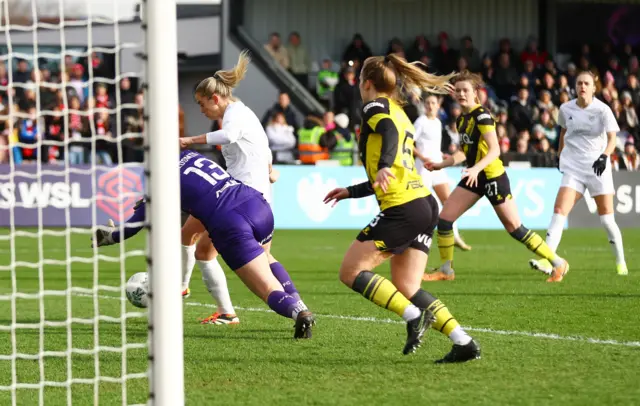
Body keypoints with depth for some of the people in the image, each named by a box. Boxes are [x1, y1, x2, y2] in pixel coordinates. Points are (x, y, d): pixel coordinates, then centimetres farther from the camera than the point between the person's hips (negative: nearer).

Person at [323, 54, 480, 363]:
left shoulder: (375, 106, 1)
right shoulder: (400, 115, 26)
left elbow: (389, 132, -24)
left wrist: (384, 166, -40)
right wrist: (351, 192, 37)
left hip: (403, 210, -9)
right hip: (424, 203, 9)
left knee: (351, 271, -3)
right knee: (405, 288, 10)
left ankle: (414, 316, -15)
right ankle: (464, 342, -1)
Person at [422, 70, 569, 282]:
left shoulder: (481, 116, -15)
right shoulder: (462, 119, 10)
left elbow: (495, 150, -24)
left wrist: (476, 168, -38)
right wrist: (440, 164, 16)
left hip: (493, 177, -8)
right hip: (474, 178, 8)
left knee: (514, 227, -7)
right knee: (444, 218, -1)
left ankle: (558, 263, 3)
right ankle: (446, 270, 11)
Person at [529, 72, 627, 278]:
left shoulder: (602, 110, -8)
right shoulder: (566, 109, 3)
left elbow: (612, 138, -16)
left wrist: (604, 156, -33)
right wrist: (560, 154, 26)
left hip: (598, 167, -2)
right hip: (573, 167, 2)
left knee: (607, 218, 1)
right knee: (559, 211, -15)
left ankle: (621, 262, 21)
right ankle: (547, 262, -24)